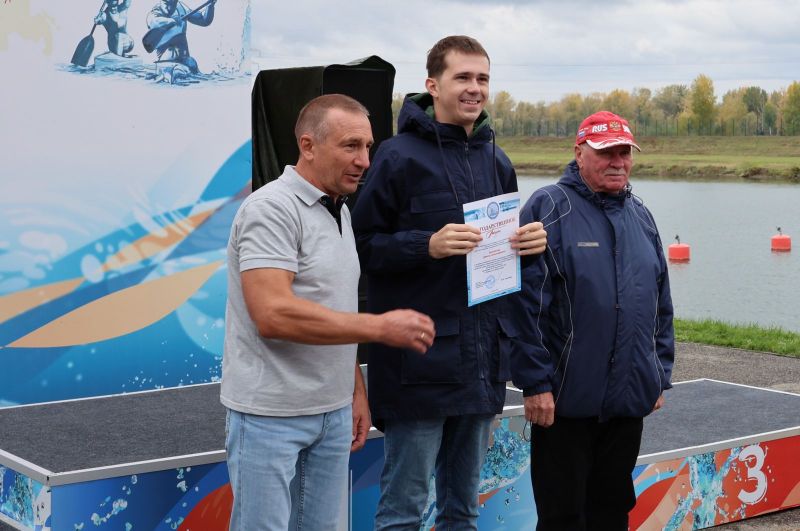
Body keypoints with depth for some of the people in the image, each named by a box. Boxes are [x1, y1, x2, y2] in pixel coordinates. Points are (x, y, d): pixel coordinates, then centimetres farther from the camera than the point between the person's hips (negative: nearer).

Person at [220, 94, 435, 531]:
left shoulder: (340, 212, 13)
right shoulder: (272, 209, -15)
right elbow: (273, 314, -26)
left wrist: (357, 391, 16)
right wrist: (381, 327, -22)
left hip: (334, 412, 8)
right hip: (271, 414, -8)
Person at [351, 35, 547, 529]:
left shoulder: (497, 162, 13)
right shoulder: (400, 155, -7)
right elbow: (364, 245, -10)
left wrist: (531, 242, 0)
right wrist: (428, 245, -24)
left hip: (483, 358, 6)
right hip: (421, 359, -6)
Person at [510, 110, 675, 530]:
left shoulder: (640, 216, 13)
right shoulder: (548, 208, -8)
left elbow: (661, 306, 18)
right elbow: (527, 304, -14)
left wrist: (660, 376, 14)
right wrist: (535, 383, -17)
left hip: (630, 401, 6)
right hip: (566, 401, -6)